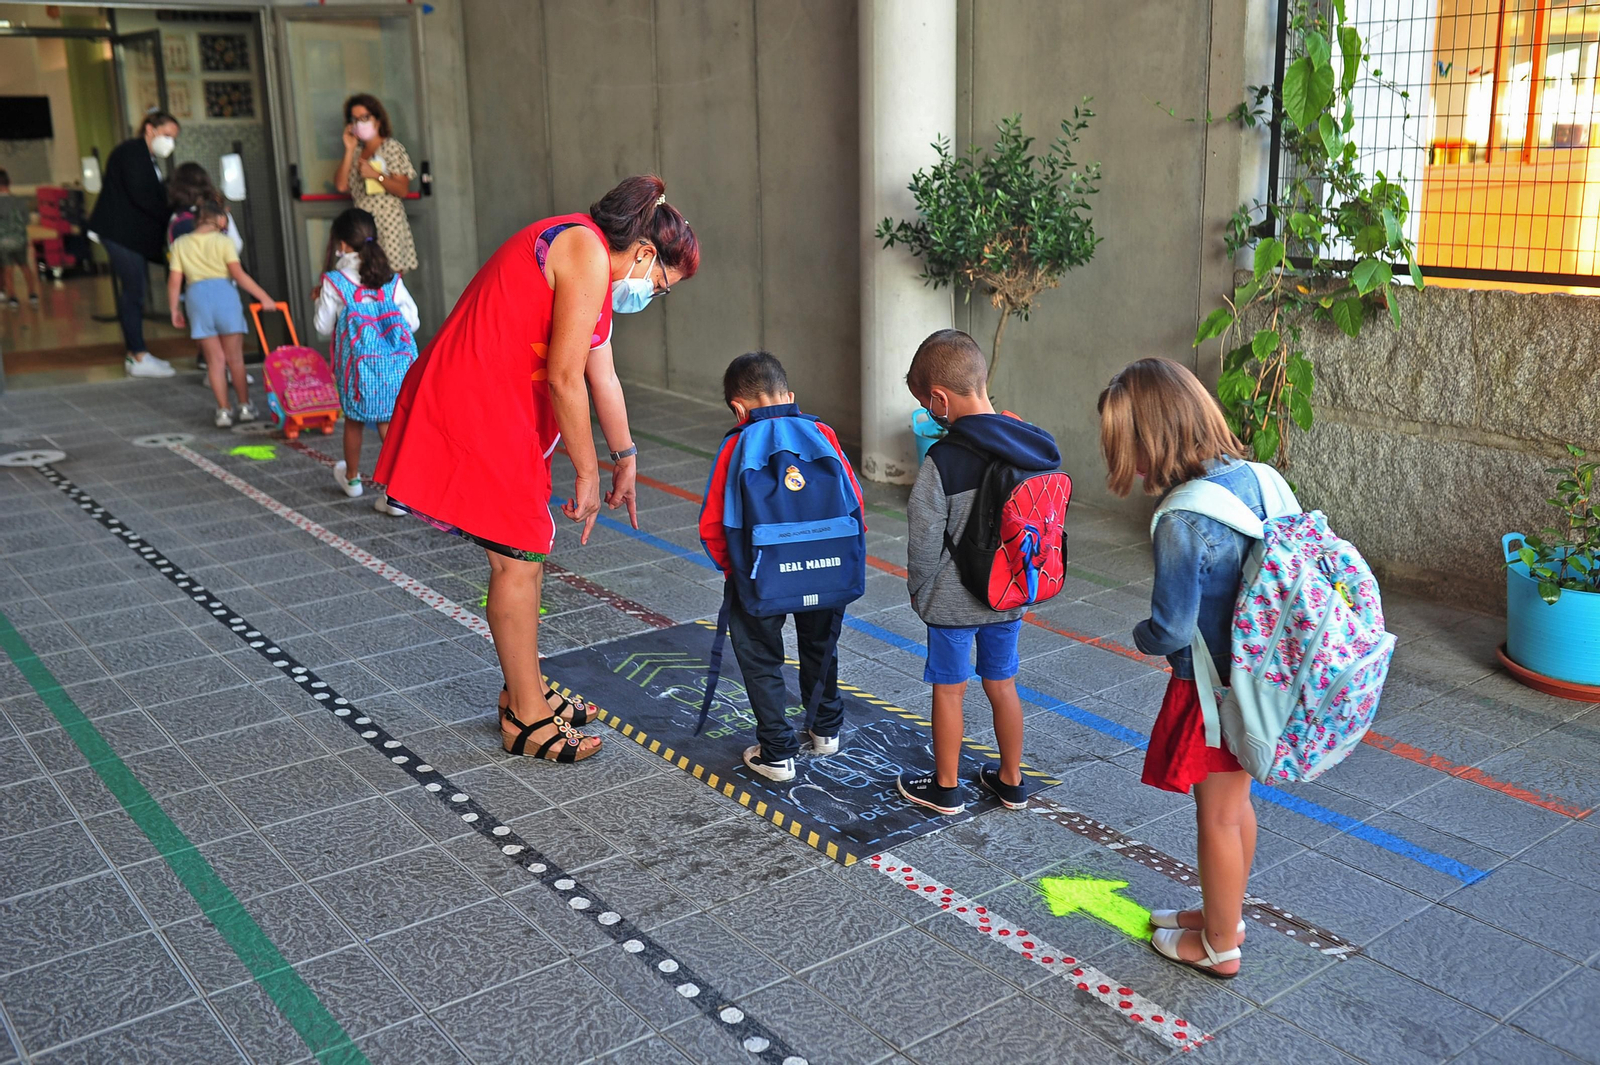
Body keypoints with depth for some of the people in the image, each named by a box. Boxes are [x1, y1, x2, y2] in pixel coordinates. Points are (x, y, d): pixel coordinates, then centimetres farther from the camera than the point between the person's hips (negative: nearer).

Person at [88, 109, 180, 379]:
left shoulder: (148, 159, 18)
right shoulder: (132, 152, -12)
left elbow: (153, 197, 13)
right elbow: (140, 196, -20)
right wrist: (172, 217, -17)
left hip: (132, 232, 10)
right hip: (120, 231, -10)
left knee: (134, 289, 11)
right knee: (133, 289, -8)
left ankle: (134, 353, 16)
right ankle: (139, 358, -5)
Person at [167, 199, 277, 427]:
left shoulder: (180, 244, 10)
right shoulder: (222, 241, 1)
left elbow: (174, 281, 6)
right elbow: (238, 274, -9)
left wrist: (175, 309, 14)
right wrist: (264, 297, -8)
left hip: (196, 295, 2)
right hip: (223, 291, -2)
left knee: (215, 359, 8)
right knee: (235, 357, 9)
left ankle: (223, 412, 6)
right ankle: (245, 407, 16)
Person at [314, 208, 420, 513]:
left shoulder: (334, 282, -5)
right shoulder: (392, 280, 3)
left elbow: (323, 328, 3)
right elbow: (413, 321, 4)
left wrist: (321, 299, 19)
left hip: (359, 363, -2)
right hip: (397, 362, 2)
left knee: (354, 421, 19)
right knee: (390, 423, 3)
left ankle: (351, 477, 40)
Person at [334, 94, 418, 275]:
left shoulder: (392, 148, 0)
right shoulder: (356, 151, 16)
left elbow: (403, 190, -6)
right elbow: (341, 185, 3)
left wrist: (375, 175, -16)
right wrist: (349, 150, 3)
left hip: (387, 221, -5)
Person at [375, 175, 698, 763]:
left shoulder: (597, 273, 16)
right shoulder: (587, 254, -16)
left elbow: (602, 377, 26)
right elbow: (565, 378, -19)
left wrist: (625, 460, 34)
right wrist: (588, 473, -10)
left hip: (504, 415, 10)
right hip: (473, 411, -10)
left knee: (528, 550, 16)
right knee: (517, 558, -4)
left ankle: (526, 693, 29)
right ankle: (526, 720, 8)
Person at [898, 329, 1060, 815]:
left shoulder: (943, 459, -24)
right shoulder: (1034, 445, -6)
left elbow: (924, 540, -18)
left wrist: (920, 593, -1)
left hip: (953, 601, -5)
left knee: (949, 690, 12)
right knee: (1002, 684, 20)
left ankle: (945, 788, 27)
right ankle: (1011, 780, 34)